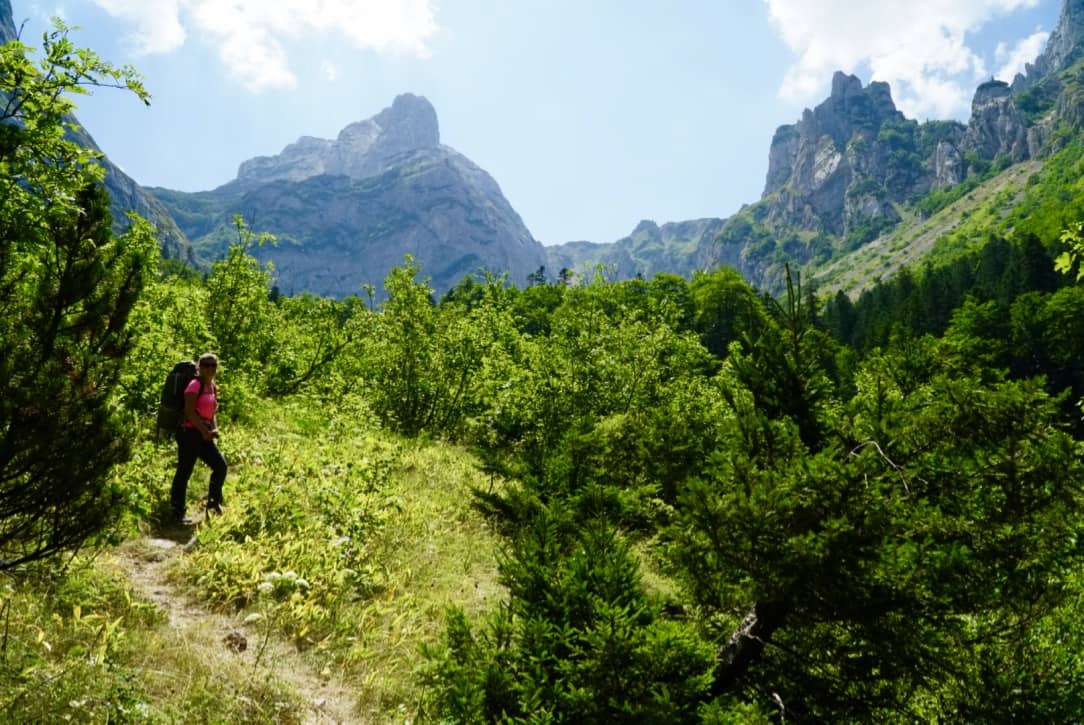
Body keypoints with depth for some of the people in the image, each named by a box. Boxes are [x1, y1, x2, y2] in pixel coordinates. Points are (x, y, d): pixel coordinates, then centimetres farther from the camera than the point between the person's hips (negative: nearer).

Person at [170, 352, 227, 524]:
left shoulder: (213, 387, 13)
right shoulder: (195, 385, -11)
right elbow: (189, 411, -19)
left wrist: (214, 429, 4)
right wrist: (204, 431, -17)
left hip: (204, 435, 8)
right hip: (190, 433, -8)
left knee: (220, 465, 6)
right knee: (184, 471, -2)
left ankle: (214, 502, 21)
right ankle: (178, 513, 5)